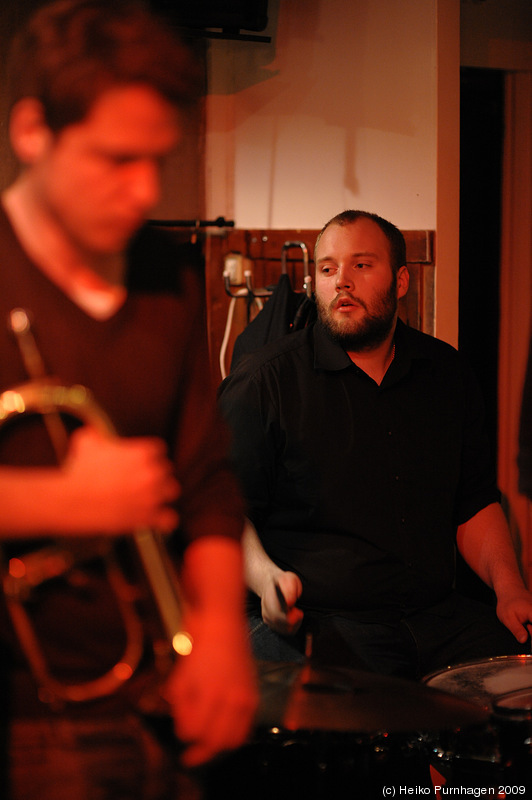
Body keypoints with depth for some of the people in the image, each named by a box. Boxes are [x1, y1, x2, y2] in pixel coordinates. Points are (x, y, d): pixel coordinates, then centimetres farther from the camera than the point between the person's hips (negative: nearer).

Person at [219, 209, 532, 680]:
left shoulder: (446, 373, 13)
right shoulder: (263, 381, -3)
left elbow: (474, 501, 19)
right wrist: (267, 579, -23)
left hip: (438, 613, 6)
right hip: (311, 620, -5)